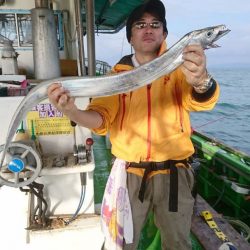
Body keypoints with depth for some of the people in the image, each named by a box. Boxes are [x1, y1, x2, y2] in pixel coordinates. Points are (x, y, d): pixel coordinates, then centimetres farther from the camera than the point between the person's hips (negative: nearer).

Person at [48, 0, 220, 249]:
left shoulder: (179, 69, -2)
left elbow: (202, 101, -20)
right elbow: (100, 118, -7)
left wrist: (201, 81, -44)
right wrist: (72, 111, -29)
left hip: (173, 174, 0)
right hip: (129, 174, 1)